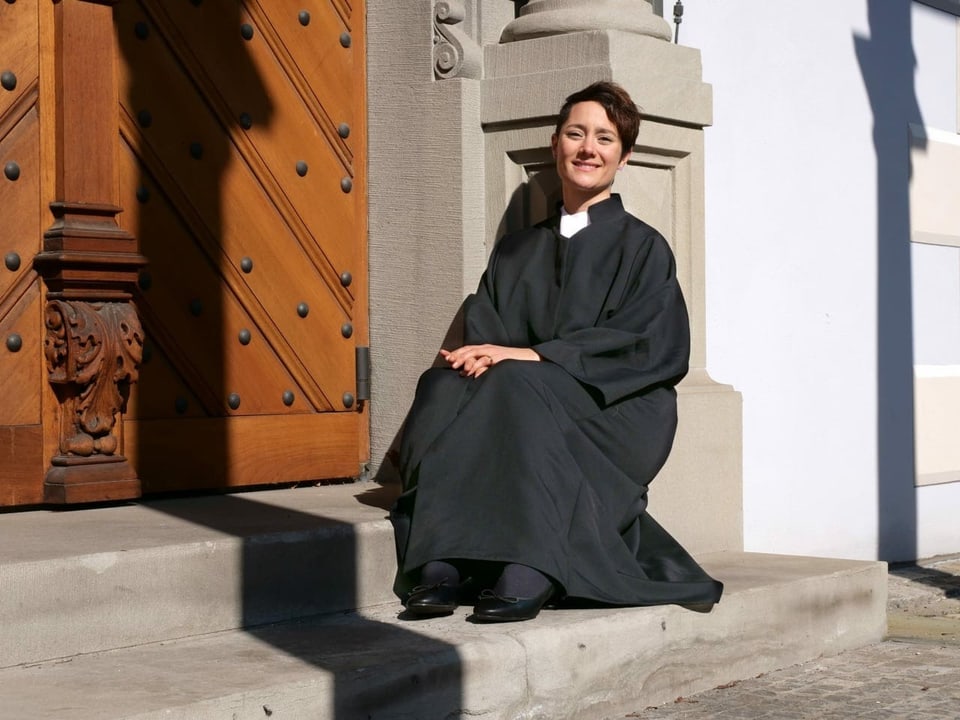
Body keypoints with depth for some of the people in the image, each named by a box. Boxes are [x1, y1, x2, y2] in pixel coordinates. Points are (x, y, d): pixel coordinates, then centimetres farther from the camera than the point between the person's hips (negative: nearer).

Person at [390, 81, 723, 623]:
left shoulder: (642, 247, 8)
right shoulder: (518, 252, 22)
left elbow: (645, 346, -6)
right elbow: (483, 332, 11)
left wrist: (535, 355, -16)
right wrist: (480, 356, -16)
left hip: (617, 413, -4)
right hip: (530, 404, 4)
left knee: (516, 385, -34)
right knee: (447, 385, -27)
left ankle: (530, 573, -43)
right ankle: (443, 565, -39)